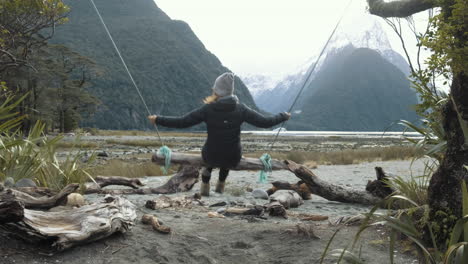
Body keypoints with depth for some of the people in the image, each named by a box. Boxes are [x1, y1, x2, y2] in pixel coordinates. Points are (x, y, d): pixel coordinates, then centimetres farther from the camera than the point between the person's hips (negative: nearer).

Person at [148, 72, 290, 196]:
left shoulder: (208, 109, -14)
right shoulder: (240, 109, -11)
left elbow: (182, 122, -13)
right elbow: (265, 122, -6)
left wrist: (158, 120, -2)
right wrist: (283, 116, 11)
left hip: (211, 157, -1)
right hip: (233, 159, 1)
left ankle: (205, 187, 38)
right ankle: (221, 185, 47)